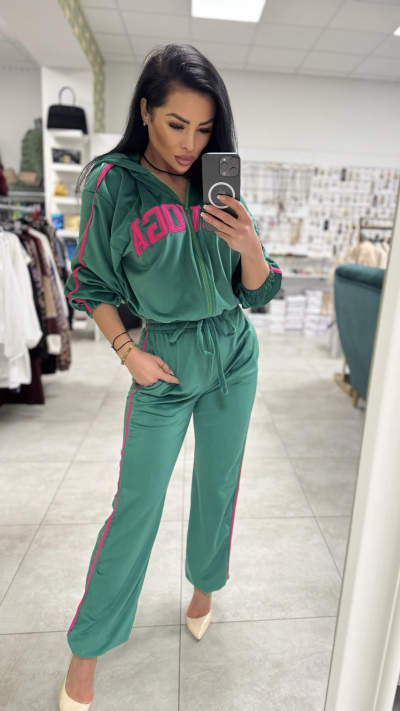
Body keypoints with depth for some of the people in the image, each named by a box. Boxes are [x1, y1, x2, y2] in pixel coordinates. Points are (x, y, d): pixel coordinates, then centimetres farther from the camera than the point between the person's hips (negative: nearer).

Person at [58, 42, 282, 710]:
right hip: (165, 361, -3)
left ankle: (205, 585, 44)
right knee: (137, 504, 3)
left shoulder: (221, 190, 2)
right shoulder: (112, 183, -7)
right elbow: (91, 284, 0)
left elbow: (258, 292, 1)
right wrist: (128, 352, -9)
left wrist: (249, 245, -18)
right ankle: (86, 647, 26)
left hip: (235, 354, 4)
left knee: (219, 486, 15)